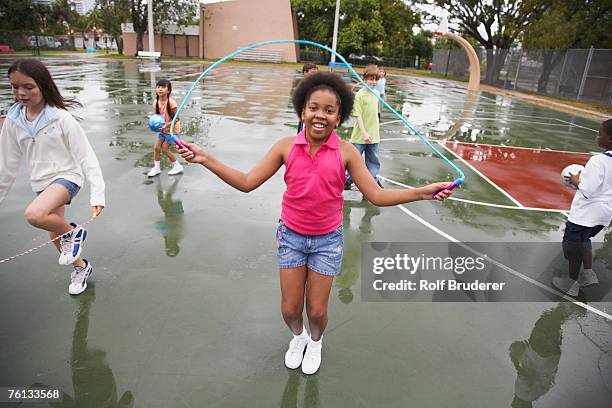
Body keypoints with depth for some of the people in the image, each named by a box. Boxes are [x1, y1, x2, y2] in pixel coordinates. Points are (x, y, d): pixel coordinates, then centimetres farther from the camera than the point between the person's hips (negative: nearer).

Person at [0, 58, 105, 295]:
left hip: (67, 176, -6)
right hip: (42, 183, 7)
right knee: (55, 235, 15)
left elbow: (86, 157, -16)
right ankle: (81, 267, 40)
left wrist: (97, 194, -23)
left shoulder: (61, 118, -16)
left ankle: (72, 232, -3)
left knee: (33, 215, -33)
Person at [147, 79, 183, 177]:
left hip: (172, 129, -6)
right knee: (156, 148, 7)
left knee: (165, 149, 0)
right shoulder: (156, 102, -6)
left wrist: (166, 125, -30)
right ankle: (156, 168, 25)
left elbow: (177, 118, -21)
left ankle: (177, 167, 19)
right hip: (163, 129, 6)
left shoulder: (171, 102, -25)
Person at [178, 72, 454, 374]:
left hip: (327, 240, -1)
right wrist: (204, 159, -16)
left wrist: (421, 193, -23)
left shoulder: (346, 152, -12)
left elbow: (376, 195, -11)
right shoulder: (286, 147, -10)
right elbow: (246, 182, -9)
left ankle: (315, 342, 48)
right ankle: (298, 337, 49)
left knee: (316, 311, 10)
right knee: (290, 309, 11)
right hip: (291, 236, 1)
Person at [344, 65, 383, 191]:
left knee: (374, 162, 11)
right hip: (360, 136, -6)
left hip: (374, 136, 6)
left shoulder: (376, 93, 7)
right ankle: (347, 180, 24)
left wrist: (376, 131, 18)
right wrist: (364, 133, -22)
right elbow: (358, 116, -16)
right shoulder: (359, 95, -13)